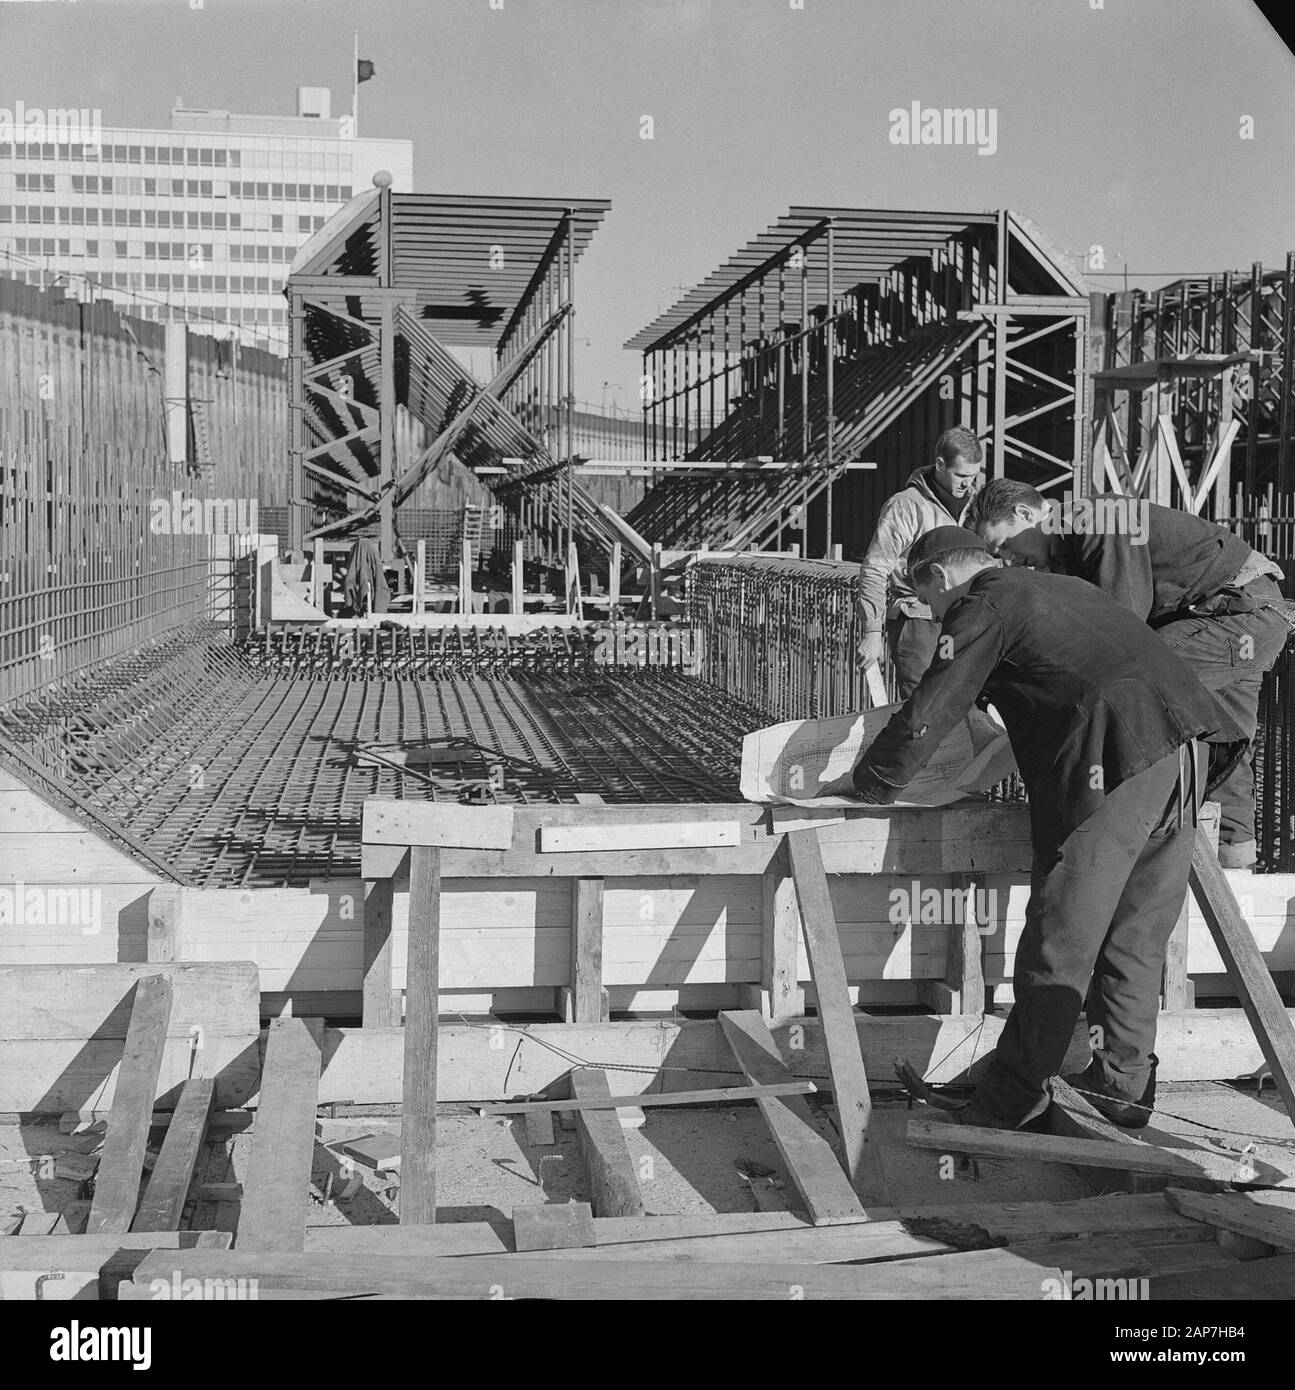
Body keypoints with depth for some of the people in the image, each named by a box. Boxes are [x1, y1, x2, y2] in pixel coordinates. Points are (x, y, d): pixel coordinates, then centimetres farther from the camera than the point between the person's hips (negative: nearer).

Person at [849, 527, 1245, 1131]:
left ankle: (1008, 1103, 5)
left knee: (1058, 945, -2)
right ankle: (1124, 1086, 22)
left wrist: (871, 784, 16)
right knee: (1135, 937, 15)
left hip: (1112, 761, -8)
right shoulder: (1063, 586, 29)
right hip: (1179, 748, 8)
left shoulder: (984, 606, 4)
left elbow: (928, 715, 1)